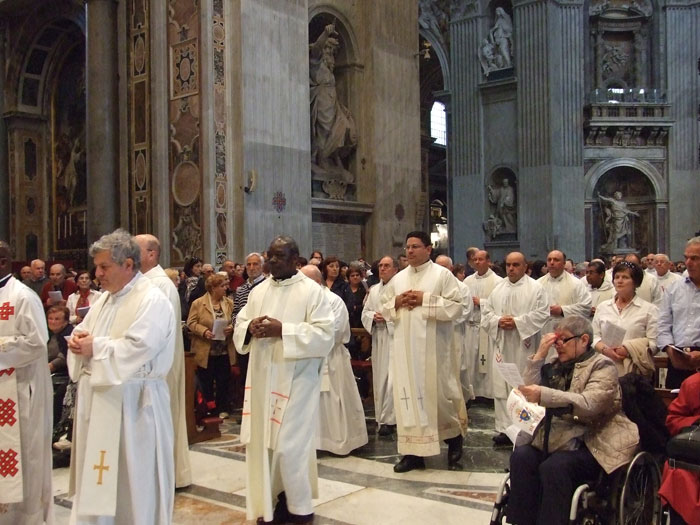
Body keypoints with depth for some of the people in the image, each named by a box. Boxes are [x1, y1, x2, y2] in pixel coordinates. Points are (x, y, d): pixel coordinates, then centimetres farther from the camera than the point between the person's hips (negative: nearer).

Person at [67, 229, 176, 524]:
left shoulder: (152, 300, -14)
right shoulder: (105, 299, 14)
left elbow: (137, 347, -24)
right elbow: (84, 331, 19)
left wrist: (96, 347, -15)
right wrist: (79, 338, -4)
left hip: (131, 401, -8)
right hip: (97, 397, 8)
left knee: (132, 475, 3)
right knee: (97, 472, 15)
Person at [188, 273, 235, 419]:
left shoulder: (229, 303, 3)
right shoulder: (198, 303, -6)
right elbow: (191, 323, -6)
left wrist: (231, 328, -13)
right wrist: (204, 331, -21)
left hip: (225, 351, 3)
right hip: (205, 351, -3)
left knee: (224, 382, 9)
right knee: (206, 382, 9)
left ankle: (223, 409, 23)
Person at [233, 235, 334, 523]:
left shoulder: (312, 291, -6)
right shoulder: (258, 291, 12)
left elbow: (324, 334, -14)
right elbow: (239, 325, 14)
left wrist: (282, 330, -21)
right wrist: (250, 327, -10)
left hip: (295, 379, -6)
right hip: (262, 378, 6)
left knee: (289, 445, -5)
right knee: (263, 441, 9)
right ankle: (277, 500, 25)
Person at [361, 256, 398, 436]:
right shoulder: (374, 290, 15)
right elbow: (365, 312, 15)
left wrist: (390, 316, -21)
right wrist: (374, 316, -5)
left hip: (396, 339, -6)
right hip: (379, 340, 6)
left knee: (393, 378, -10)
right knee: (380, 379, 10)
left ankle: (387, 419, -2)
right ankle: (383, 418, 22)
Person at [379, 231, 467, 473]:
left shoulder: (443, 274, -2)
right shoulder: (398, 278, 12)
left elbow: (456, 307, -10)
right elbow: (384, 309, 16)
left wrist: (425, 300, -14)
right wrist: (397, 301, -5)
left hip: (432, 347, -4)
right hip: (405, 347, 4)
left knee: (439, 393, 2)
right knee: (408, 393, 3)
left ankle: (455, 439, 28)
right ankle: (413, 452, 10)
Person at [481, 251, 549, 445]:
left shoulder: (536, 288, -1)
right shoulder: (498, 288, 12)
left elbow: (542, 313, -9)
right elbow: (486, 312, 11)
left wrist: (517, 322, -16)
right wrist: (498, 320, -10)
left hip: (523, 345, -4)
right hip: (501, 345, 4)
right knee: (501, 386, 3)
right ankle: (504, 428, 9)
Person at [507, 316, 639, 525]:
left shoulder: (602, 366, -1)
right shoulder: (556, 366, 17)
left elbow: (589, 404, -19)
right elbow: (528, 392, 10)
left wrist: (543, 394, -28)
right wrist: (538, 356, 3)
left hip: (591, 444, -5)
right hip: (557, 439, 5)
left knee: (554, 467, -32)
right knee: (521, 456, -22)